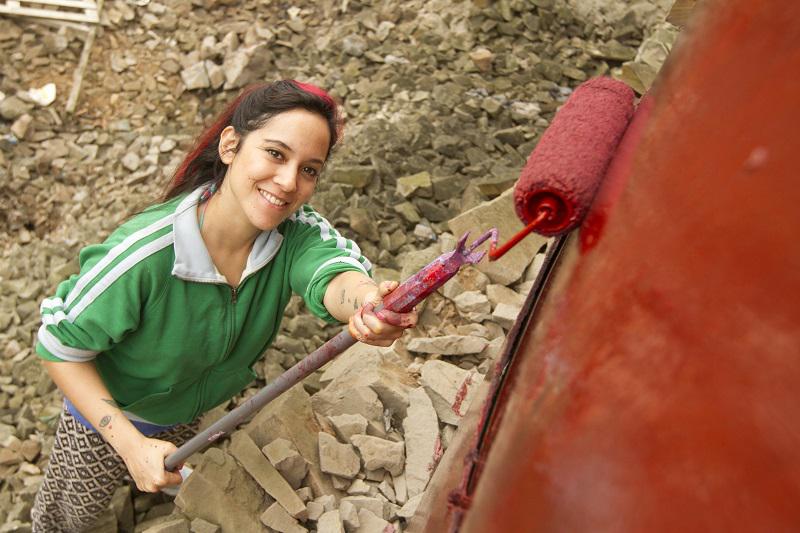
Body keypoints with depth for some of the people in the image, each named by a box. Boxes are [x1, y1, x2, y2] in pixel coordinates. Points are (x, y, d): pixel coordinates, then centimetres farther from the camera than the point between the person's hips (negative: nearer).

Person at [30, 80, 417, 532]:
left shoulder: (297, 231, -30)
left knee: (166, 481, 37)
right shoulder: (143, 254, -40)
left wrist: (366, 301, -75)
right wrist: (132, 445, -33)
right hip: (107, 413, -3)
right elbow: (61, 347, -26)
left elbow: (333, 269, -51)